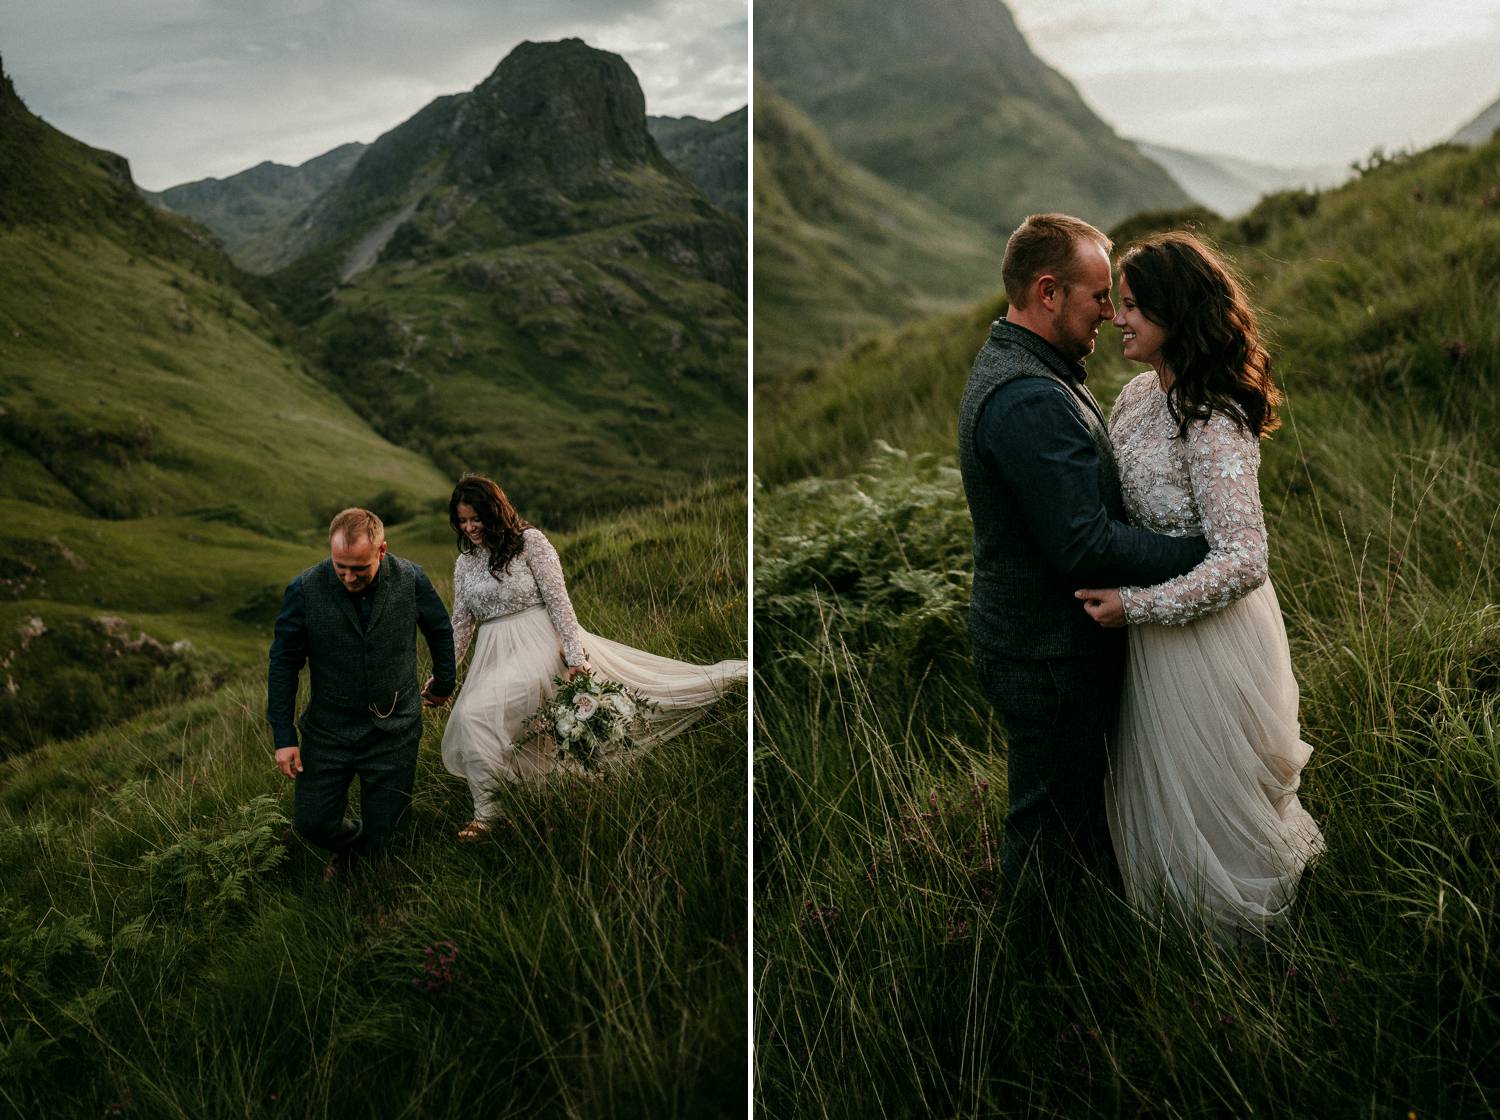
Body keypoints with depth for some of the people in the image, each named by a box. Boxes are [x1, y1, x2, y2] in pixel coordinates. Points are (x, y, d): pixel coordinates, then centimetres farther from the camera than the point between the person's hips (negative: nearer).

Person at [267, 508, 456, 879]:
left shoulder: (410, 580, -11)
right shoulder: (304, 590, -14)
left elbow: (441, 630, 9)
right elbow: (284, 663, -5)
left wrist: (443, 684, 21)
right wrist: (284, 736, -6)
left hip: (394, 732, 0)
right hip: (328, 731, 0)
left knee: (383, 839, 5)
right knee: (311, 823, 1)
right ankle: (350, 843, 35)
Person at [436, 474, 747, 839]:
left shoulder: (529, 540, -6)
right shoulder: (464, 562, 11)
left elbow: (558, 600, -11)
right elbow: (461, 624, 14)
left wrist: (574, 657, -17)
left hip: (539, 643, -7)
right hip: (495, 656, 7)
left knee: (474, 714, -22)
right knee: (467, 724, -1)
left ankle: (486, 815, -12)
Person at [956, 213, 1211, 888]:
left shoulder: (1011, 365, 8)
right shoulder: (1029, 398, -27)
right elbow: (1086, 546, -30)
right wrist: (1205, 554, -21)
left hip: (1031, 637, 11)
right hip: (1050, 657, -11)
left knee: (1073, 802, 26)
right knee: (1052, 835, 7)